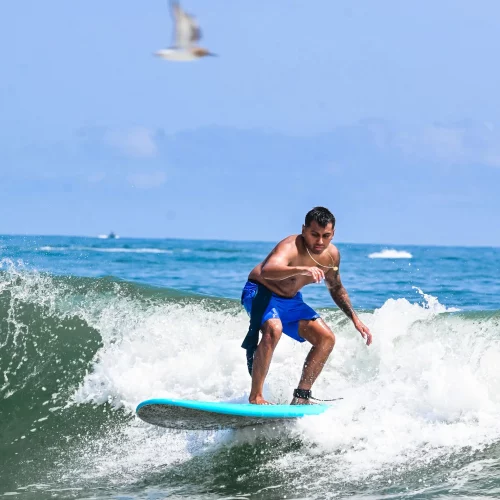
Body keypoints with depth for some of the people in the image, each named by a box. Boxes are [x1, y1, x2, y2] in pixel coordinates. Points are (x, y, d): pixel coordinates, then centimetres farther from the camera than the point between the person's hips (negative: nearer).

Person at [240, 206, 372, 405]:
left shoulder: (332, 255, -7)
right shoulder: (291, 247, -31)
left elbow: (336, 288, 14)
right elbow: (267, 271, -54)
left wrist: (355, 319, 10)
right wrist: (301, 269, -68)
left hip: (290, 300, 8)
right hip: (259, 292, -8)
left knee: (326, 338, -3)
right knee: (273, 329, -35)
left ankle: (301, 396, 5)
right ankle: (255, 397, -27)